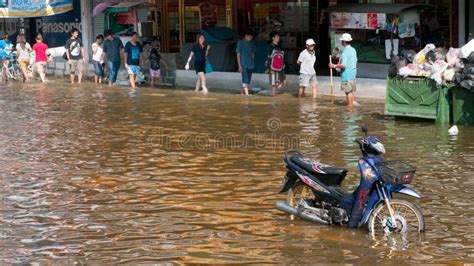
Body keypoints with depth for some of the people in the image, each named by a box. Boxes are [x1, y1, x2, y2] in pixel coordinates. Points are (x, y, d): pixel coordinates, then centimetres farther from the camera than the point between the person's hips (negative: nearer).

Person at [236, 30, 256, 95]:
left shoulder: (252, 43, 9)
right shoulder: (240, 43, -5)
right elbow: (238, 54, -4)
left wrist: (253, 62, 11)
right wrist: (239, 65, -8)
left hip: (250, 65, 5)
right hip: (244, 64, -5)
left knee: (248, 79, 9)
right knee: (245, 79, -13)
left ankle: (243, 91, 23)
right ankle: (246, 93, -17)